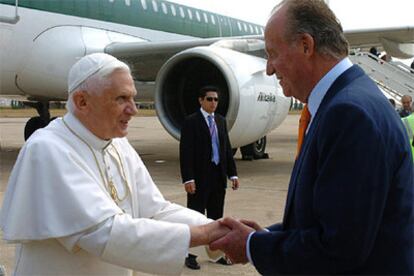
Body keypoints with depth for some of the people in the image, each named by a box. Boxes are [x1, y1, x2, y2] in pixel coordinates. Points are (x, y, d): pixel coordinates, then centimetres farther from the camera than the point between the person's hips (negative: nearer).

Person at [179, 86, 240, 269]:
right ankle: (190, 255, 11)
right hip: (200, 178, -6)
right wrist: (188, 178, -19)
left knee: (216, 217, 13)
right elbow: (186, 152, -13)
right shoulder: (191, 122, -7)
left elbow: (227, 149, 13)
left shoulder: (221, 121, 11)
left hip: (218, 177, 6)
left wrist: (232, 173, 8)